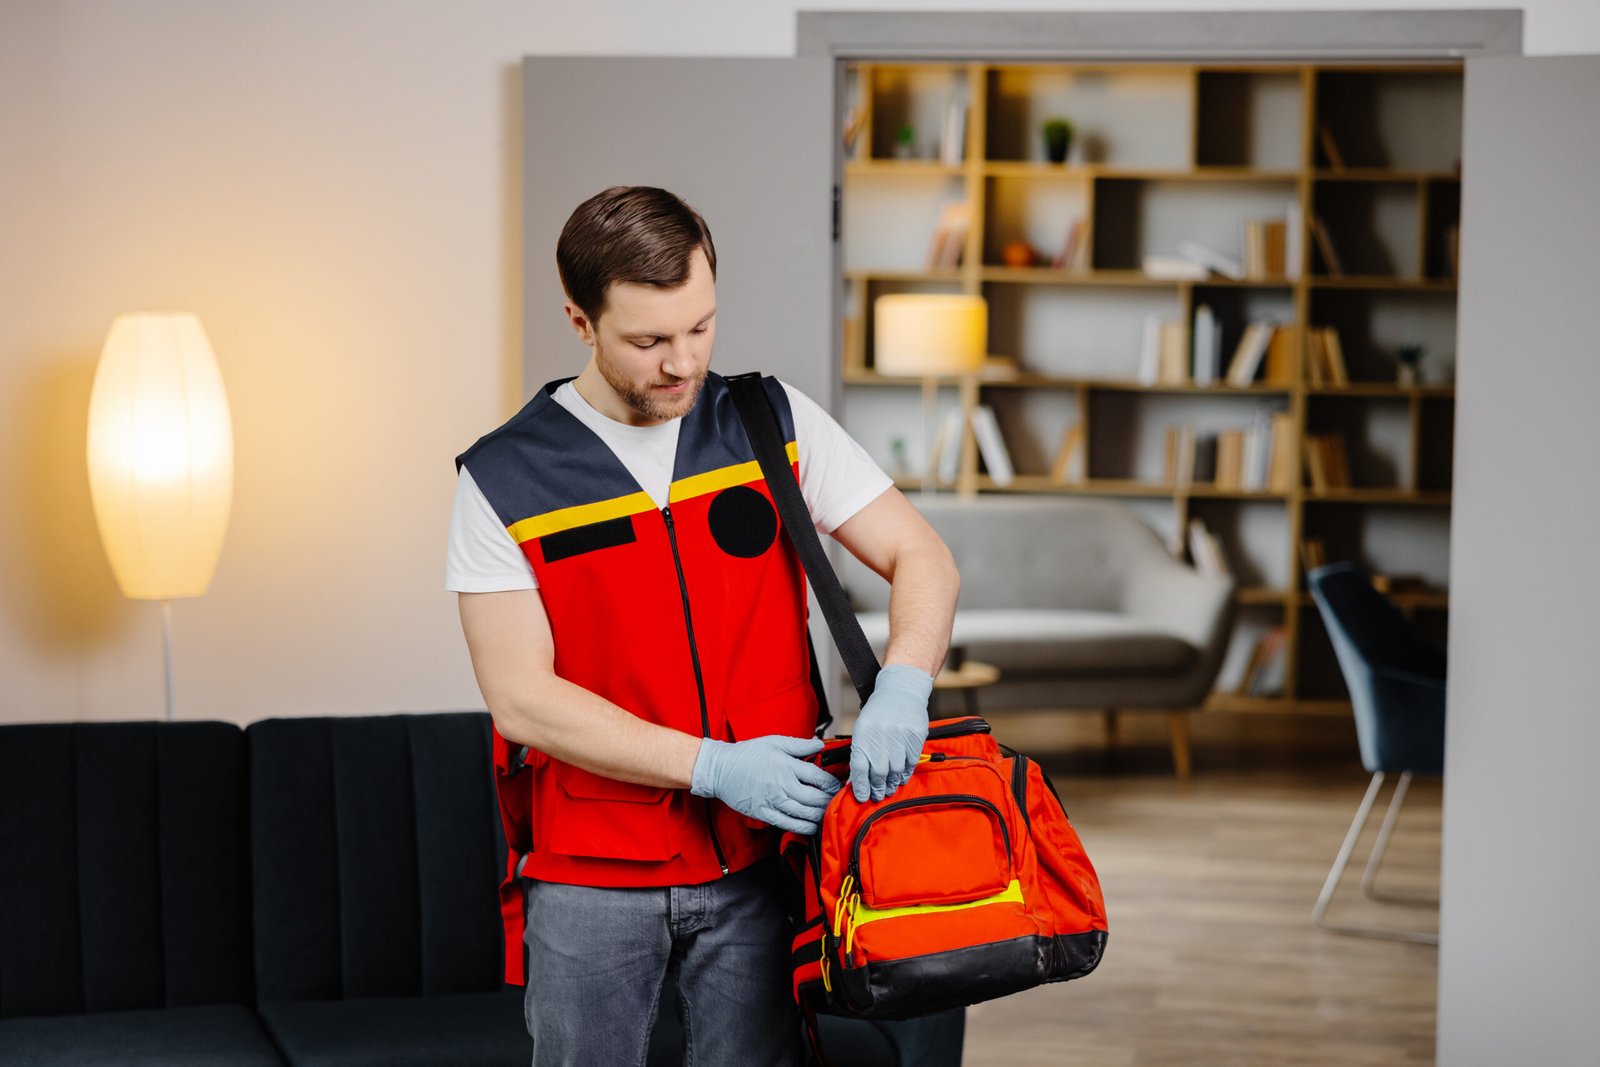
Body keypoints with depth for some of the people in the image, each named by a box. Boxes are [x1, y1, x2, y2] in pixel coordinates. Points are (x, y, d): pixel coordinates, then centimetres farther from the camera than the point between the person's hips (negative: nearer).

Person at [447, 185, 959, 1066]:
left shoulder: (773, 423, 2)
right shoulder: (503, 480, -6)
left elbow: (920, 558, 1)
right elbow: (520, 697, -11)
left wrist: (900, 690, -20)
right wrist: (715, 767, -19)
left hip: (756, 860, 2)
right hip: (589, 875, -1)